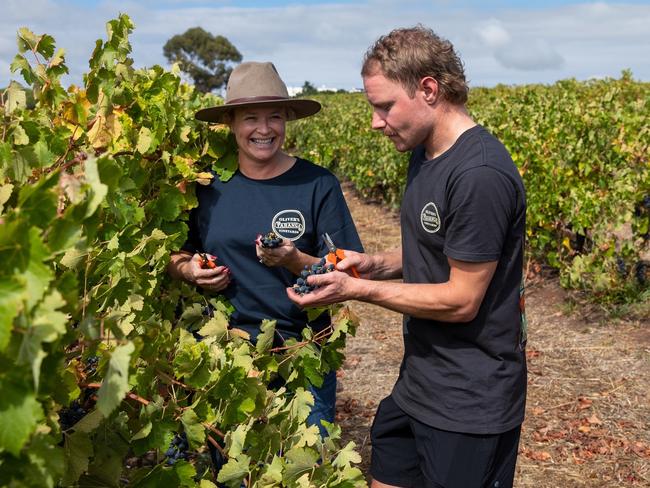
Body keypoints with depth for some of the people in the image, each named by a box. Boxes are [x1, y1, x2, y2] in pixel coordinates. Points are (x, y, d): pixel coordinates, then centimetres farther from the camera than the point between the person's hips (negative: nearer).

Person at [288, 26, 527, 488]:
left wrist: (357, 289, -19)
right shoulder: (425, 155, 5)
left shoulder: (480, 175, -25)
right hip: (418, 383, 9)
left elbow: (461, 300, -22)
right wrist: (375, 264, -3)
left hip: (470, 404, -8)